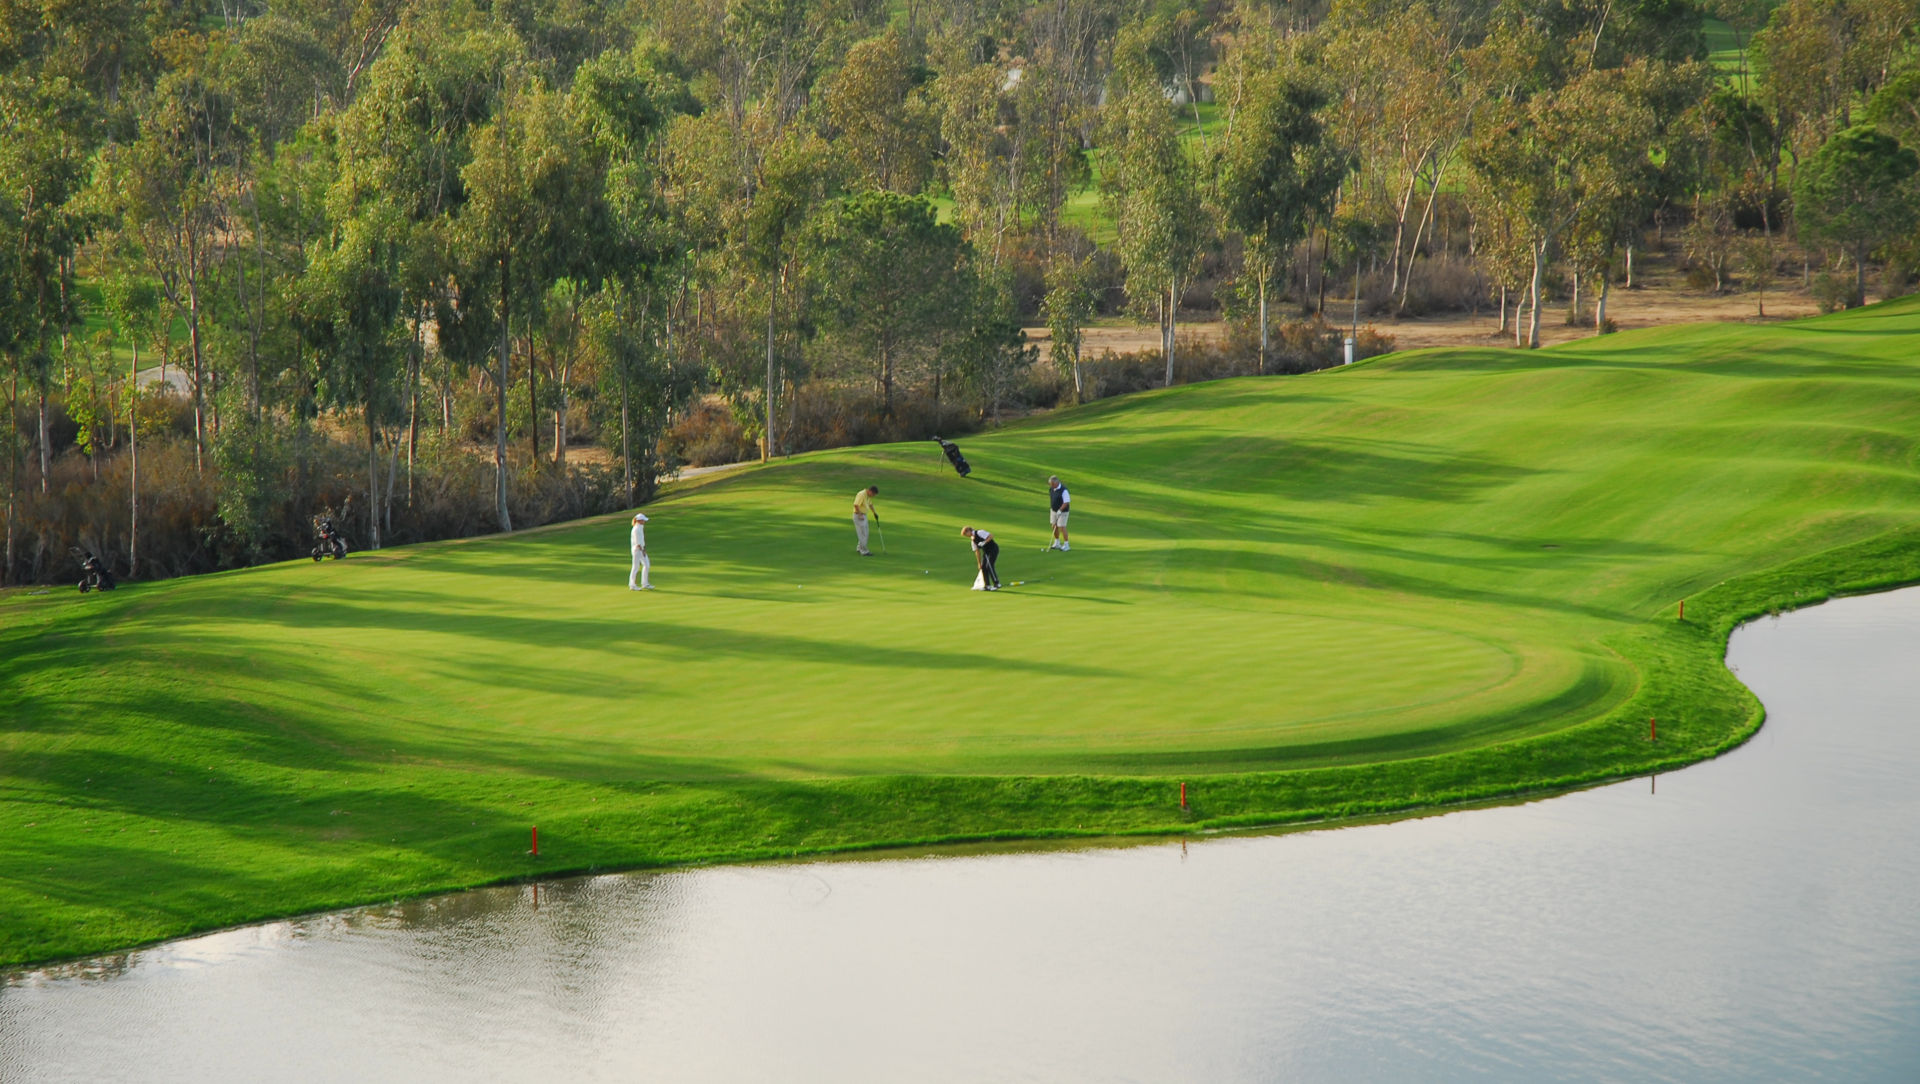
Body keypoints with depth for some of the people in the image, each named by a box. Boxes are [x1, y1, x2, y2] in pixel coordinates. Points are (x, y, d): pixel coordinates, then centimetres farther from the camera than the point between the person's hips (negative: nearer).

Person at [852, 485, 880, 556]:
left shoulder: (868, 496, 9)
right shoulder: (862, 494, -22)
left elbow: (870, 504, 26)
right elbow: (856, 505, -28)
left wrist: (874, 513, 26)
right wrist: (860, 515, -26)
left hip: (864, 516, 10)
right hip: (859, 516, -10)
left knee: (865, 533, 16)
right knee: (862, 534, -9)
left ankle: (860, 548, 27)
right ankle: (864, 552, -8)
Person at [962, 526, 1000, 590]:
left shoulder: (980, 533, -17)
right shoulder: (973, 539, 9)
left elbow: (991, 536, -23)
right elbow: (977, 551, 14)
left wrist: (984, 542, -30)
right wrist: (979, 563, 15)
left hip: (993, 549, -9)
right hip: (986, 551, 9)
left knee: (989, 566, -17)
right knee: (983, 567, 1)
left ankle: (997, 584, -12)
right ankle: (987, 586, 5)